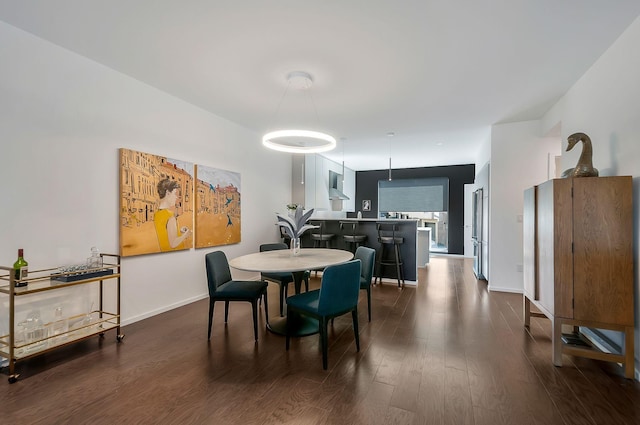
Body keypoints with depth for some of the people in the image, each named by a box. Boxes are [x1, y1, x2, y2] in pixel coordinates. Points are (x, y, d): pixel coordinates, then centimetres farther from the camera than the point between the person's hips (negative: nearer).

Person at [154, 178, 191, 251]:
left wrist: (179, 231, 8)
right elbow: (173, 244, -25)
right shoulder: (170, 216, -24)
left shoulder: (156, 214, 1)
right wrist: (185, 235, -11)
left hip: (164, 250, 8)